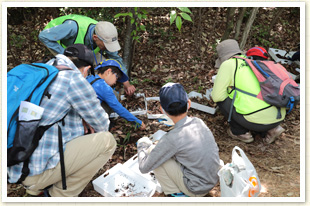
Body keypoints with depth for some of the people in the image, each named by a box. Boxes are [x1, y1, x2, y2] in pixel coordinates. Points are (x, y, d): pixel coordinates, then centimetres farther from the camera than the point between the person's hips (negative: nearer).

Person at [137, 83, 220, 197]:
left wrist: (142, 146, 5)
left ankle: (175, 193, 4)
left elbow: (144, 168, -16)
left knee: (151, 151, -8)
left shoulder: (172, 138, -26)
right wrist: (161, 146, 14)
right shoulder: (199, 122, -8)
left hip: (196, 190, -6)